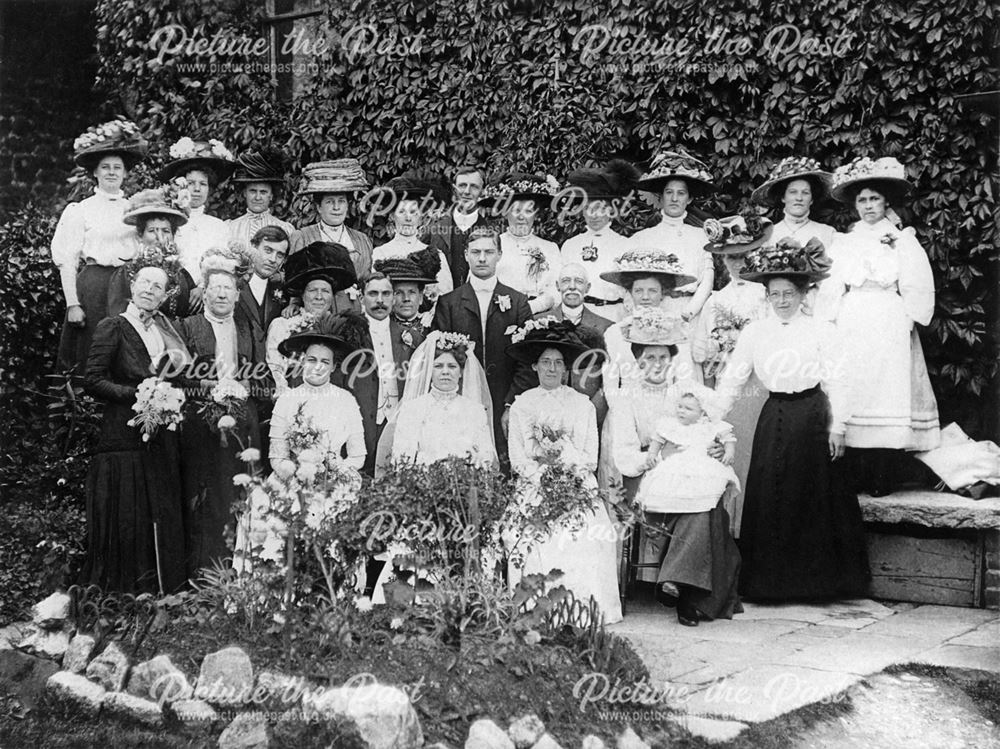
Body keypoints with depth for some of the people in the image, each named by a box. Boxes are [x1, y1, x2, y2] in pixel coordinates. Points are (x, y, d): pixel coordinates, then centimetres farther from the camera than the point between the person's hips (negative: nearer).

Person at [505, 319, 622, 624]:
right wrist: (541, 476, -12)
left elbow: (590, 458, 6)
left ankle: (585, 607, -18)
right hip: (534, 489, 0)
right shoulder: (522, 404, 13)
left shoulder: (582, 405, 11)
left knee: (587, 535, -25)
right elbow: (517, 458, 5)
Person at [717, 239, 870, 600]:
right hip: (774, 417, 2)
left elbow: (835, 381, -3)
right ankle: (771, 580, 14)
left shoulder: (821, 330, -2)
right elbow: (732, 378, 5)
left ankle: (814, 579, 16)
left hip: (812, 417, -2)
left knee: (814, 495, 3)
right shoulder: (754, 331, 5)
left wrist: (836, 427, -7)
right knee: (769, 498, 3)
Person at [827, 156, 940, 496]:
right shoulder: (845, 241, 14)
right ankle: (858, 476, 2)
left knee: (887, 391, -7)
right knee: (854, 393, -3)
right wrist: (834, 321, 0)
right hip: (851, 328, 2)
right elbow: (833, 287, 10)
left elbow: (917, 288, 2)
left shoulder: (903, 239, 6)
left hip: (889, 328, -2)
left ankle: (882, 480, -6)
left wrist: (904, 320, -6)